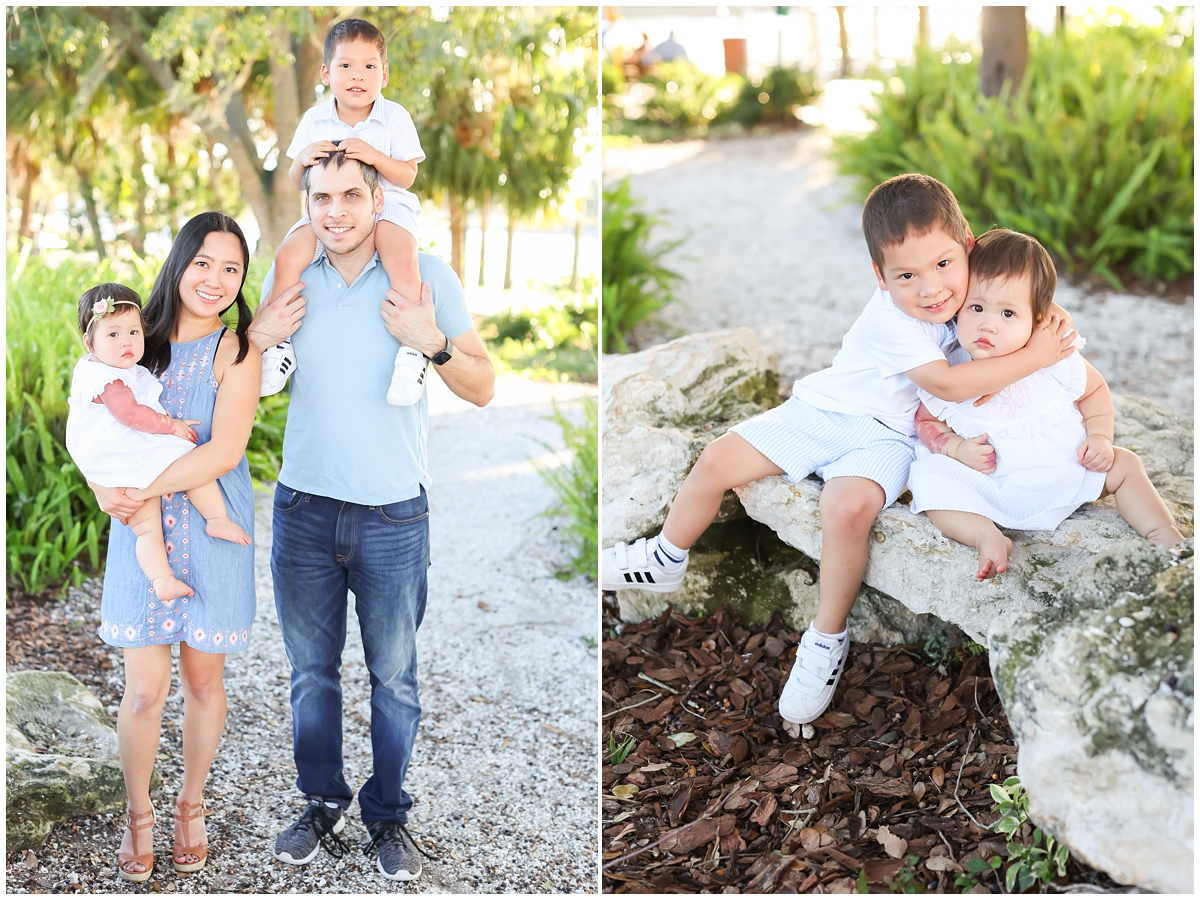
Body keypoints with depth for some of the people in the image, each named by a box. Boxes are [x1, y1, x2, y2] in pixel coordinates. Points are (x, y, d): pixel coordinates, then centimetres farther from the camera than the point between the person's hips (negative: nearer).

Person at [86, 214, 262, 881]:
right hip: (141, 534, 2)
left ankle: (192, 805, 34)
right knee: (145, 689, 0)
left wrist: (145, 491, -20)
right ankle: (139, 813, 25)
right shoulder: (141, 339, 5)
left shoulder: (237, 351, -6)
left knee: (203, 680, 10)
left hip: (213, 532, -2)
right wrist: (106, 490, -11)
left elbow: (224, 450, -16)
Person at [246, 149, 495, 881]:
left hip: (394, 517, -2)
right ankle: (323, 806, 31)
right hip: (304, 510, 3)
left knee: (395, 677, 8)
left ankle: (389, 816, 24)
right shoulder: (287, 278, 3)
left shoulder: (426, 275, -5)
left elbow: (483, 389, -3)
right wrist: (256, 338, -6)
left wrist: (432, 342, -20)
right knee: (312, 670, 14)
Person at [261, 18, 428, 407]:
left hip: (387, 204, -3)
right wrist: (303, 159, -14)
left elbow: (407, 176, -6)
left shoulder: (395, 117, -2)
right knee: (288, 254, -21)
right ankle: (281, 341, -7)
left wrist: (374, 155, -24)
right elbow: (296, 181, 9)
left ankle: (412, 347, -30)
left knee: (402, 258, -35)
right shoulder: (314, 120, 6)